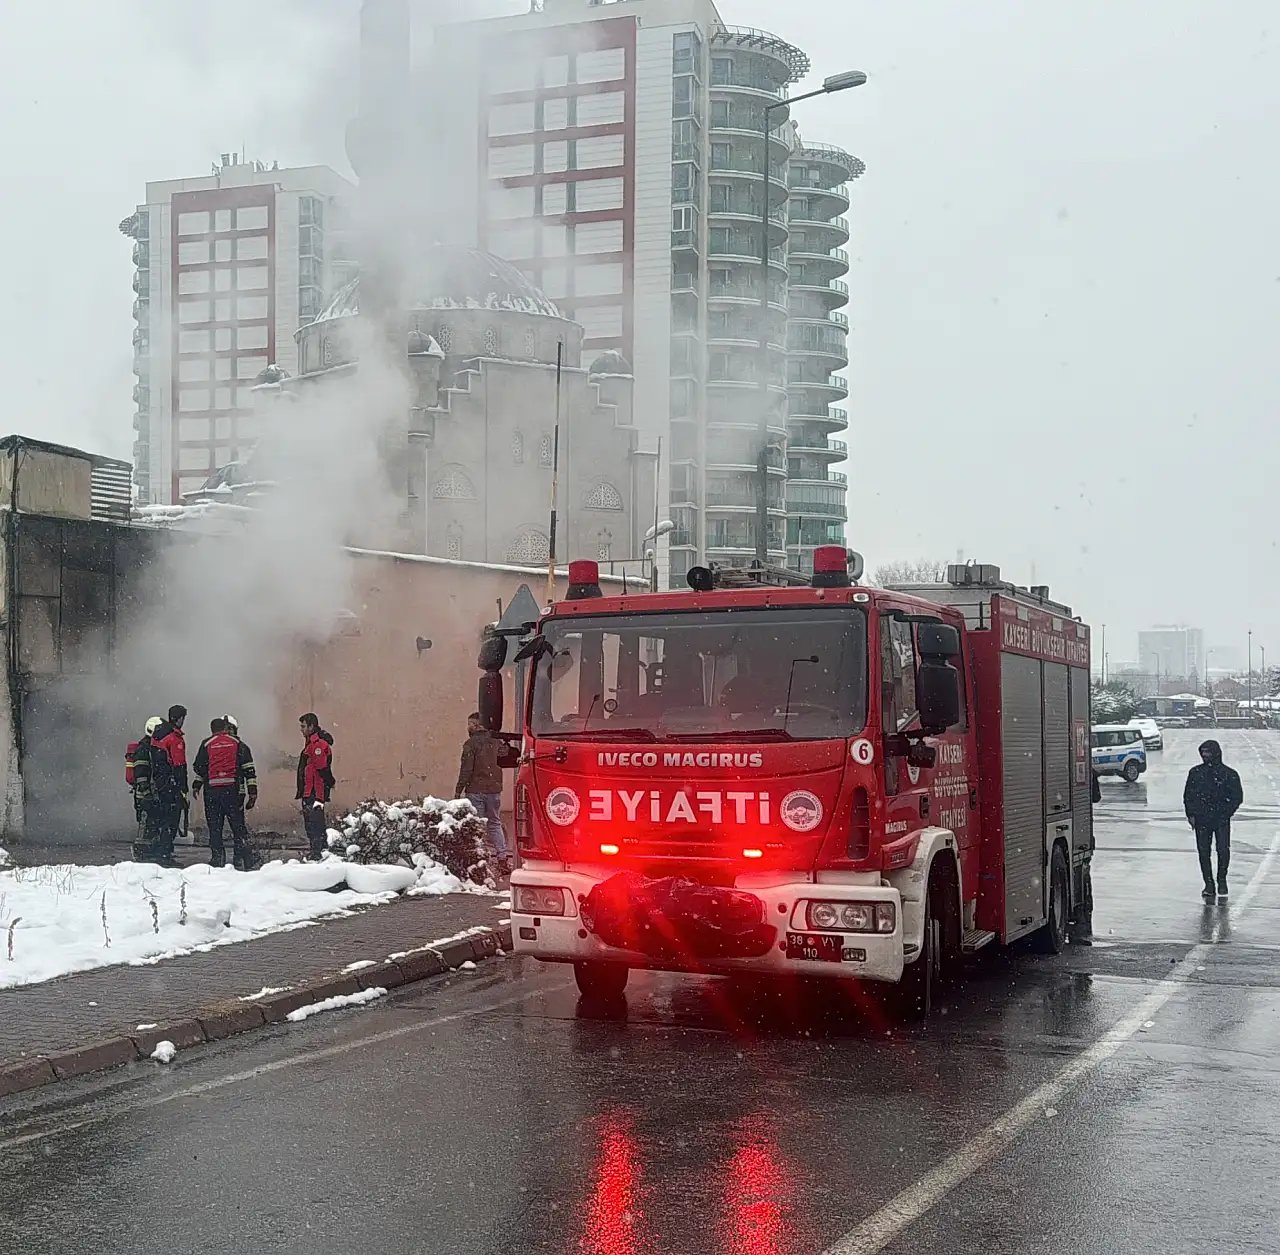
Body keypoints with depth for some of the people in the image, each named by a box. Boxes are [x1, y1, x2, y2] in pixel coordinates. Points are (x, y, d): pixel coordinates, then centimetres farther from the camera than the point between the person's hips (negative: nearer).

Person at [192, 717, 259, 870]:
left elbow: (199, 768, 11)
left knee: (215, 827, 7)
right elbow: (249, 769, 3)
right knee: (238, 826, 2)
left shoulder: (206, 744, 8)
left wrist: (196, 786, 28)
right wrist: (252, 792, 4)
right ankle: (243, 861, -5)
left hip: (212, 791, 0)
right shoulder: (237, 743, 8)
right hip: (233, 790, 0)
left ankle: (217, 860, 4)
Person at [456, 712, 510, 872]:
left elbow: (466, 769, -12)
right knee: (495, 824, 13)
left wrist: (458, 790, -9)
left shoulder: (471, 743, -9)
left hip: (475, 790, -5)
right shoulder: (494, 741, 8)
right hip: (494, 789, 5)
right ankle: (503, 857, 3)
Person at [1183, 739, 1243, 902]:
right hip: (1201, 820, 2)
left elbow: (1237, 797, 2)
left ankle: (1221, 881, 8)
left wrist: (1226, 813, -7)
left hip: (1221, 820, -2)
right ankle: (1209, 884, 12)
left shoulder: (1229, 774, 0)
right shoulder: (1195, 773, 8)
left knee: (1223, 850, -11)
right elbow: (1188, 795, 12)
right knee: (1204, 852, 2)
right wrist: (1191, 814, 2)